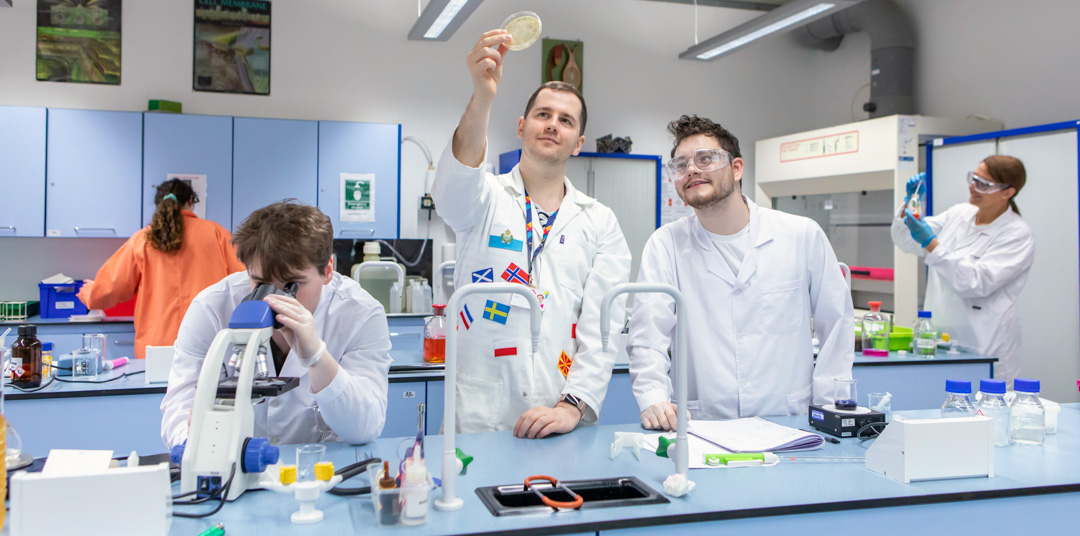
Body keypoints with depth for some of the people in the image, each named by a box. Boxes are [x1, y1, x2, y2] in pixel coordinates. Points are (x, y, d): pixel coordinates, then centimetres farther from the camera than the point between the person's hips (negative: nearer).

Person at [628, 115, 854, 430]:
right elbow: (648, 333, -4)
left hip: (789, 424, 1)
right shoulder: (665, 245, 3)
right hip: (701, 428, -1)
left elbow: (837, 324, 11)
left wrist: (828, 410, 4)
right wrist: (653, 398, -21)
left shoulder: (803, 236, 4)